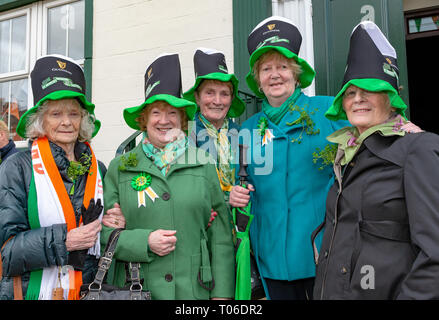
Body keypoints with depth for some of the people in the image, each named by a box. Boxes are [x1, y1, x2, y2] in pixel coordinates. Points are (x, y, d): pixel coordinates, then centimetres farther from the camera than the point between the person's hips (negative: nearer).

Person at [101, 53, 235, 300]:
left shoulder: (204, 164, 2)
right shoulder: (121, 167, 3)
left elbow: (221, 234, 0)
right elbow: (104, 232, 2)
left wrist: (222, 293, -4)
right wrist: (145, 242, -14)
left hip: (194, 290, 0)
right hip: (135, 290, 0)